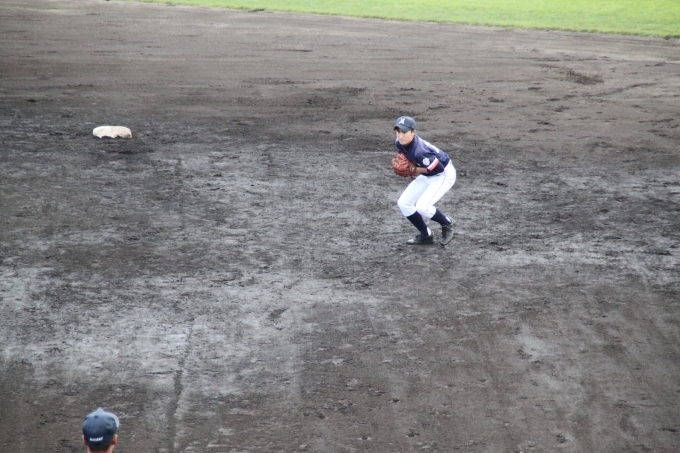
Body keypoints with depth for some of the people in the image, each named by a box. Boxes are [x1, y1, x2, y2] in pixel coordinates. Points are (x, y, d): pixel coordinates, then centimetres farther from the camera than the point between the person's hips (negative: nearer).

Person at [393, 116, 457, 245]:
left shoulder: (419, 150, -36)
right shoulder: (399, 143, -11)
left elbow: (438, 168, -30)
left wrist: (415, 169, -24)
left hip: (444, 175, -9)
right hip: (427, 176, 9)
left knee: (422, 206, -23)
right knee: (403, 203, 1)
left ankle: (447, 224, 6)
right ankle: (426, 235, 16)